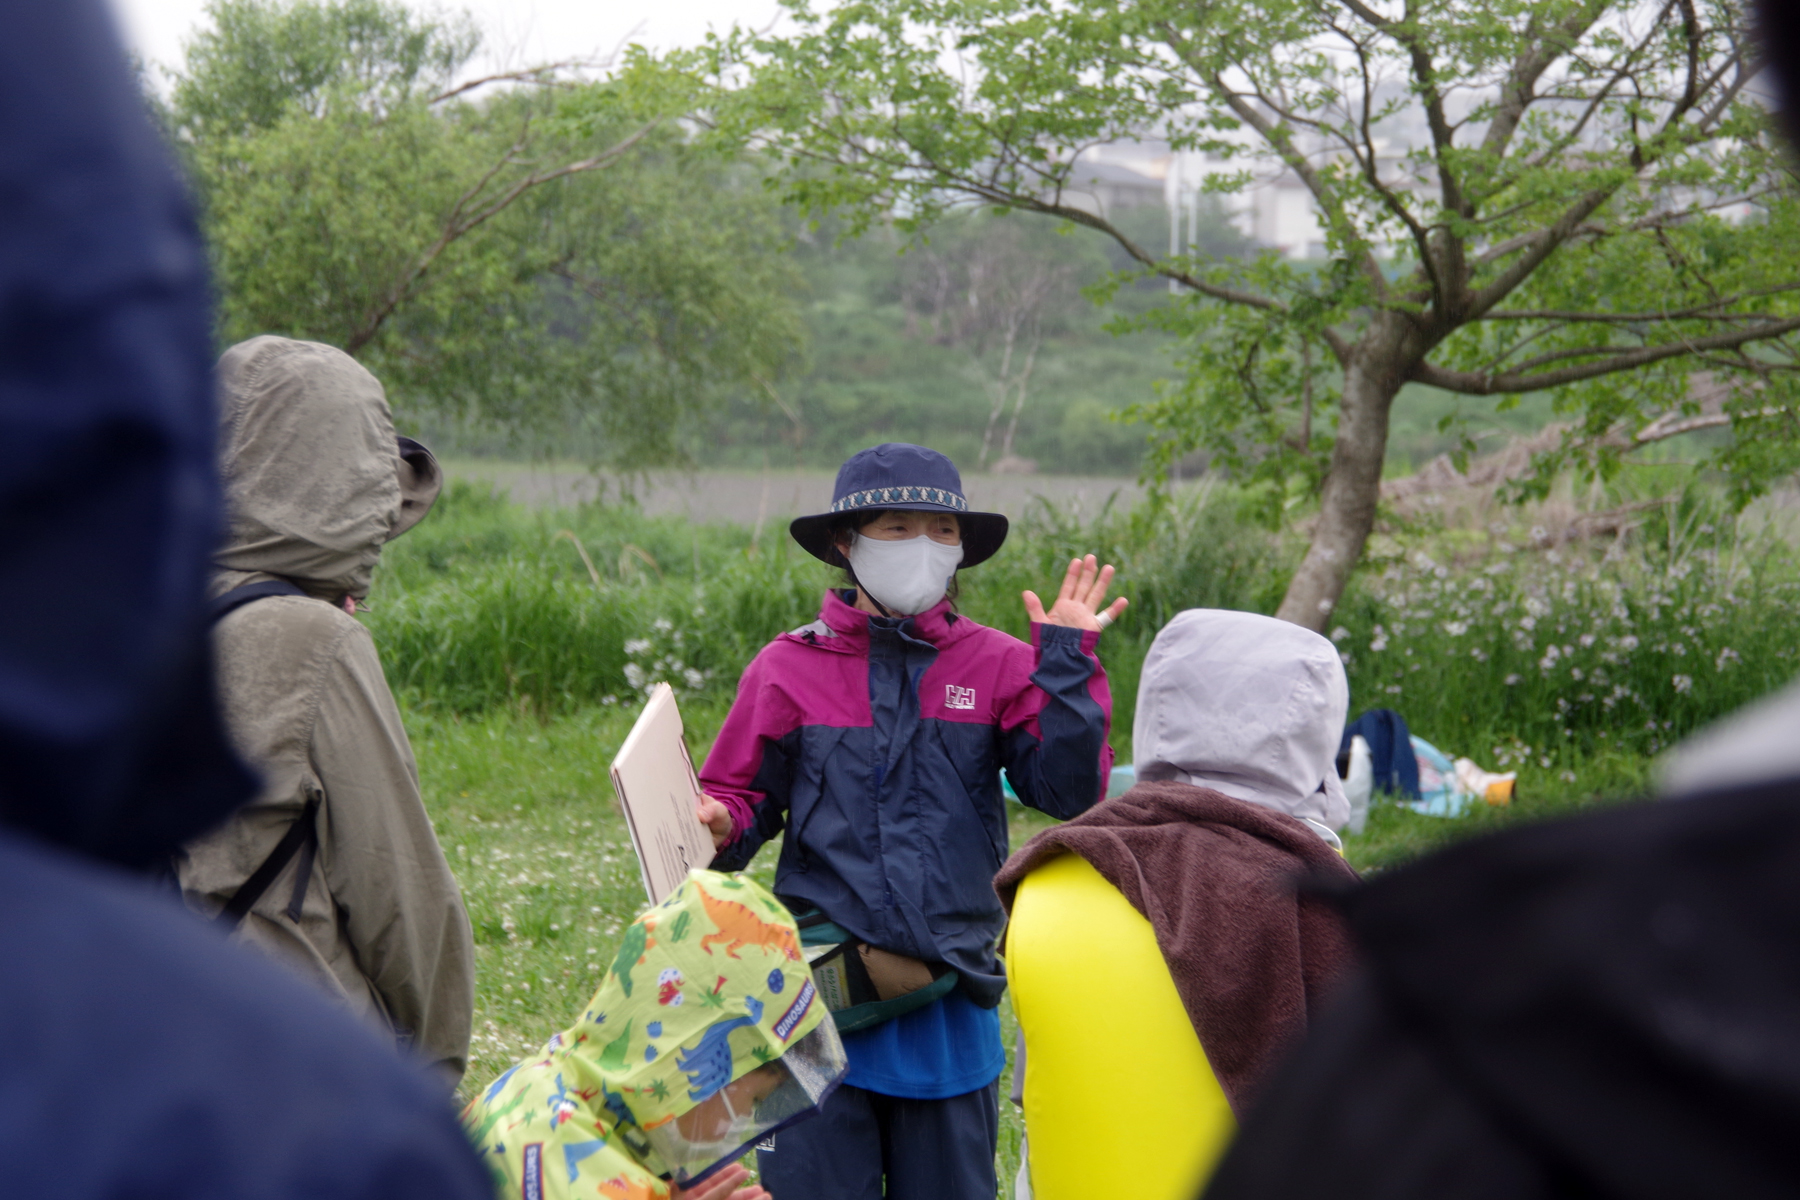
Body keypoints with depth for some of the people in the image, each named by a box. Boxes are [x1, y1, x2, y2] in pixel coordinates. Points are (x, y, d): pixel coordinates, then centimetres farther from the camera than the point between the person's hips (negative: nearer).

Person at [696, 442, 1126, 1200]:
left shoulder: (997, 667, 1)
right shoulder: (790, 668, 0)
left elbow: (1070, 791, -8)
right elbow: (742, 798, 5)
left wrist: (1067, 664, -13)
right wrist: (719, 829, -17)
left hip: (951, 1008, 2)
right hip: (825, 1000, -1)